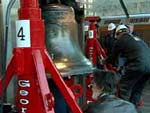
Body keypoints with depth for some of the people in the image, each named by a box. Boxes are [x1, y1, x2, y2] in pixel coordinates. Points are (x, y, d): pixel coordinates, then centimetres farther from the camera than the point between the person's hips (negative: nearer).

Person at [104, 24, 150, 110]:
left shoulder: (120, 40, 8)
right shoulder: (137, 39, 29)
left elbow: (113, 57, 18)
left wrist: (105, 62, 37)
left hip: (138, 65, -7)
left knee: (124, 87, 7)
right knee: (138, 89, 21)